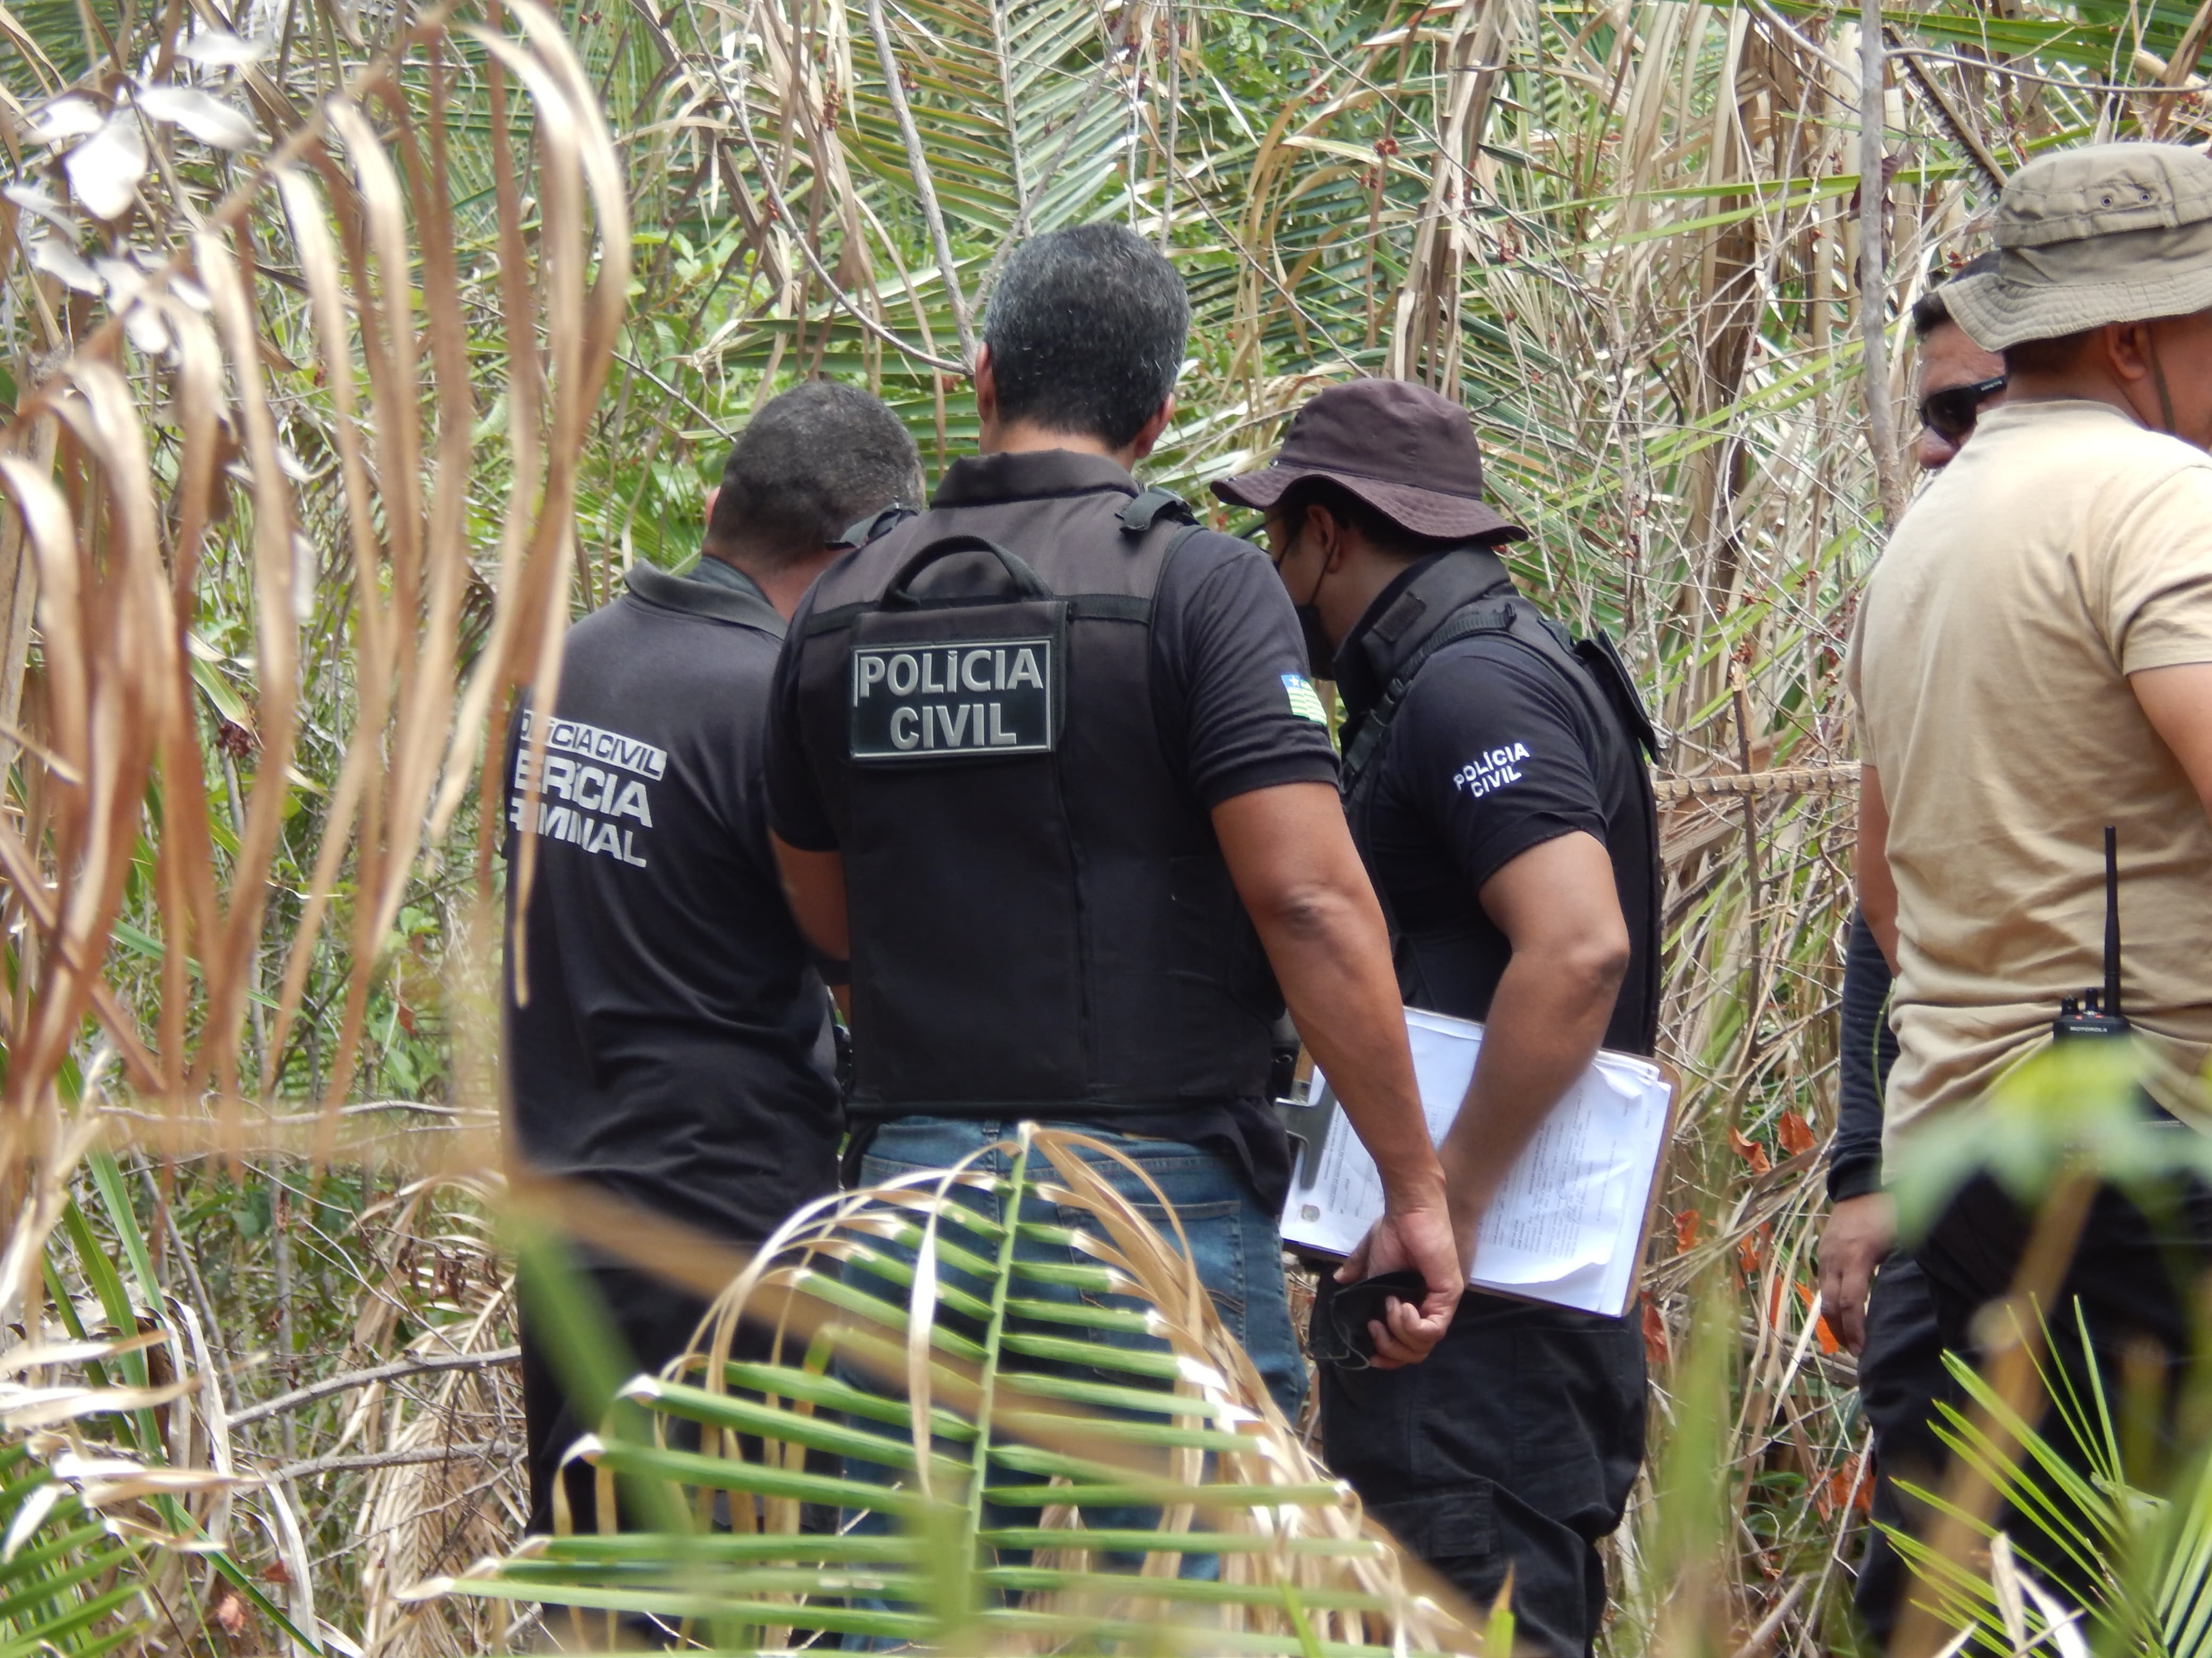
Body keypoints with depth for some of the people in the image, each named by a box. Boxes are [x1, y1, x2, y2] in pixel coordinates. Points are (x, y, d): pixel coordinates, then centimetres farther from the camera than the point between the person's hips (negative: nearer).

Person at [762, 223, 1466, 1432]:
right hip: (1154, 1189, -4)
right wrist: (1415, 1191, -10)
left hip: (909, 1185, 5)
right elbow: (1308, 902, -14)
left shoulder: (837, 611, 9)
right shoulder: (1198, 586, -7)